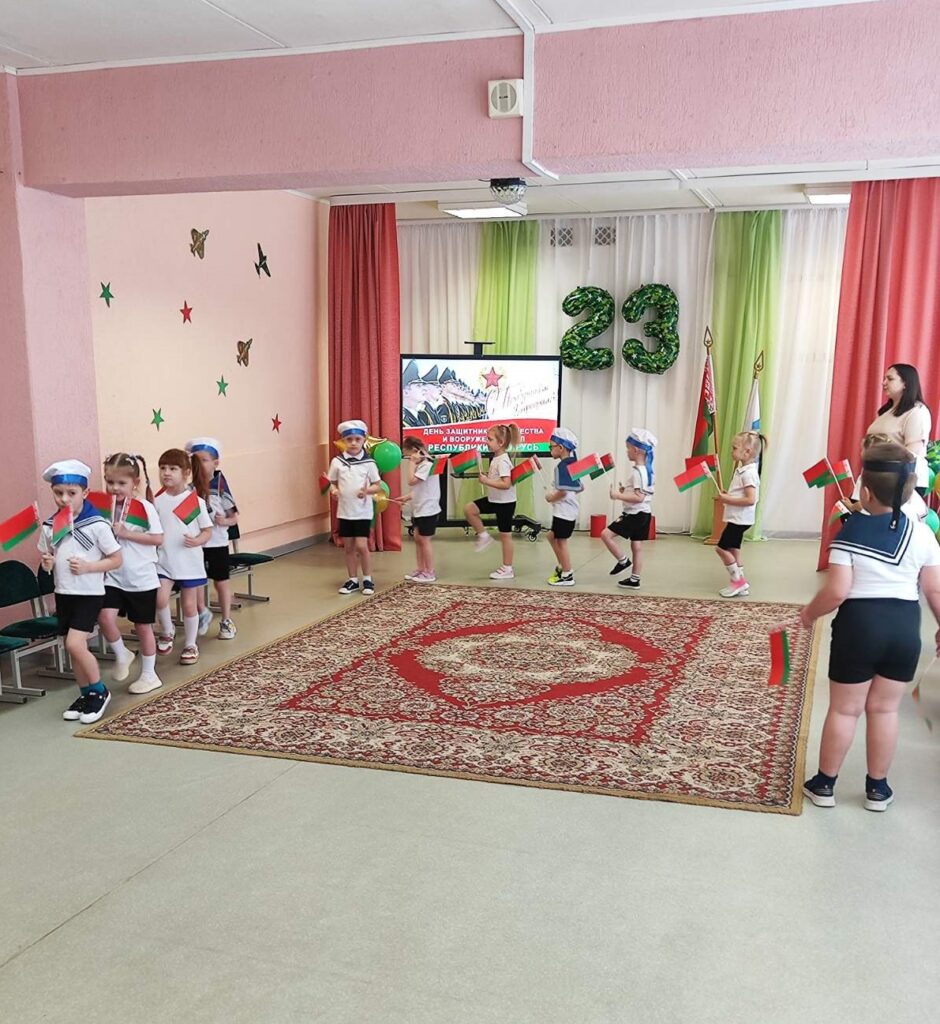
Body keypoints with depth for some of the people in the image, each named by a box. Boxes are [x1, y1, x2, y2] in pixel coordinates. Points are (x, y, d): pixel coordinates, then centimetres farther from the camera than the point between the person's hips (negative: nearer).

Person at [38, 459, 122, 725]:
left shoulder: (97, 525, -14)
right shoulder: (49, 526, 2)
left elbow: (116, 560, -9)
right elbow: (46, 557, 17)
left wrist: (87, 567, -21)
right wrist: (46, 563, -6)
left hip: (89, 593, -6)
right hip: (63, 593, 6)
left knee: (75, 644, -15)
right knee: (73, 648, 11)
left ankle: (99, 691, 5)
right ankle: (87, 694, 27)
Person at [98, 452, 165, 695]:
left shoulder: (144, 507, -11)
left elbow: (158, 539, -13)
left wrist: (126, 533, -19)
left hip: (142, 578, -3)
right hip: (114, 577, 3)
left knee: (142, 626, 8)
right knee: (105, 617, -16)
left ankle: (149, 675, 24)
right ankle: (122, 656, 12)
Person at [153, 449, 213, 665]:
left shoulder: (196, 501, -6)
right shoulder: (157, 501, 1)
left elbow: (208, 530, -2)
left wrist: (197, 541, -21)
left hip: (190, 561, -1)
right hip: (163, 560, 1)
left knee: (189, 604, 7)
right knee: (160, 598, -18)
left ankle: (190, 645, 24)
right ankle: (167, 631, 10)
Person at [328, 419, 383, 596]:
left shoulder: (369, 462, -6)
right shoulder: (337, 462, -1)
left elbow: (377, 486, -1)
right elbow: (331, 482, 7)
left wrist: (367, 491, -20)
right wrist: (333, 490, -14)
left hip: (363, 512, -3)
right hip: (344, 512, 3)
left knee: (361, 546, -6)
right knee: (348, 547, 10)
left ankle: (368, 580, 10)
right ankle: (353, 580, 22)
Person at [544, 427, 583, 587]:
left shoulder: (561, 466, -19)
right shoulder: (572, 464, 10)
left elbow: (562, 491, -27)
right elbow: (581, 488, 18)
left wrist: (551, 498, -11)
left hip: (563, 511, -10)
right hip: (569, 510, 10)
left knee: (561, 541, 1)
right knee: (552, 536, 22)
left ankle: (567, 576, 10)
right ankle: (562, 567, 29)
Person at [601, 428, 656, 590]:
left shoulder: (637, 471, -20)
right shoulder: (647, 470, 11)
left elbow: (639, 497, -27)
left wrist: (619, 496, -25)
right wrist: (625, 491, 13)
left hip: (635, 514, -10)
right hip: (643, 514, 10)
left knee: (606, 534, -8)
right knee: (637, 546, 12)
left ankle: (623, 560, 2)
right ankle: (634, 579, 17)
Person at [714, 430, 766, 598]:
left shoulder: (748, 473, -20)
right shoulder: (742, 470, 10)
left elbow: (750, 499, -28)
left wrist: (728, 499, -22)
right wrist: (727, 495, 5)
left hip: (740, 518, -10)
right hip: (737, 518, 10)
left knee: (722, 547, -6)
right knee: (733, 549, 13)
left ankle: (737, 580, 3)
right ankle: (740, 584, 18)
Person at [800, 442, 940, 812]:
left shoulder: (850, 531, -11)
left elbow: (837, 591, -16)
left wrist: (809, 613, 2)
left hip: (859, 625, -2)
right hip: (905, 627, 3)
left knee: (843, 709, 10)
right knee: (884, 709, 15)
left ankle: (824, 784, 22)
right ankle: (877, 788, 27)